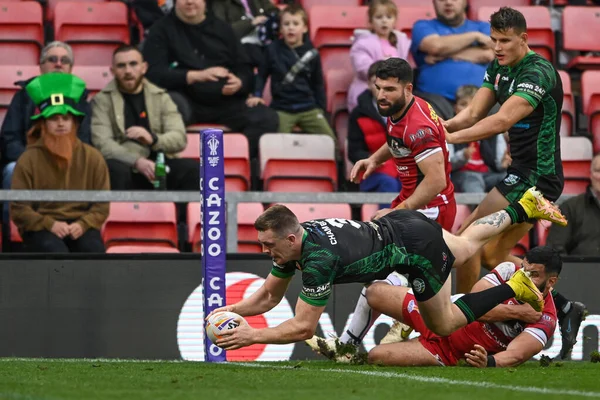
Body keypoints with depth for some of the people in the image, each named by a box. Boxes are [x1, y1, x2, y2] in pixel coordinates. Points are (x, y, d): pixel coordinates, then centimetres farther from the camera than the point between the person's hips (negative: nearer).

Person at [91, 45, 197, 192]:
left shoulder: (161, 97, 14)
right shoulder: (102, 100, 6)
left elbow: (180, 139, 2)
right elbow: (102, 144, -9)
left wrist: (153, 139, -21)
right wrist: (137, 161, -26)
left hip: (159, 166, 3)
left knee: (192, 169, -25)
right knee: (116, 169, -37)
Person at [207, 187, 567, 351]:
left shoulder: (319, 259, -35)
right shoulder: (291, 240, -11)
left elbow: (304, 328, -32)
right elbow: (270, 295, 2)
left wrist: (252, 336, -32)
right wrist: (232, 310, -13)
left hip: (417, 247, -8)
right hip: (401, 223, 8)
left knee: (443, 324, 10)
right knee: (467, 244, 35)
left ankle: (514, 288, 15)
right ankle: (525, 207, 46)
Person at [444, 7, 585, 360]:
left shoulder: (538, 72, -20)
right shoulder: (499, 68, 10)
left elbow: (502, 120, -30)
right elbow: (474, 113, 5)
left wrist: (451, 138, -35)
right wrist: (439, 126, -14)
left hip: (536, 177, -10)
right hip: (522, 174, 10)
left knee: (467, 239, -10)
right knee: (494, 255, 13)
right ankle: (562, 308, 16)